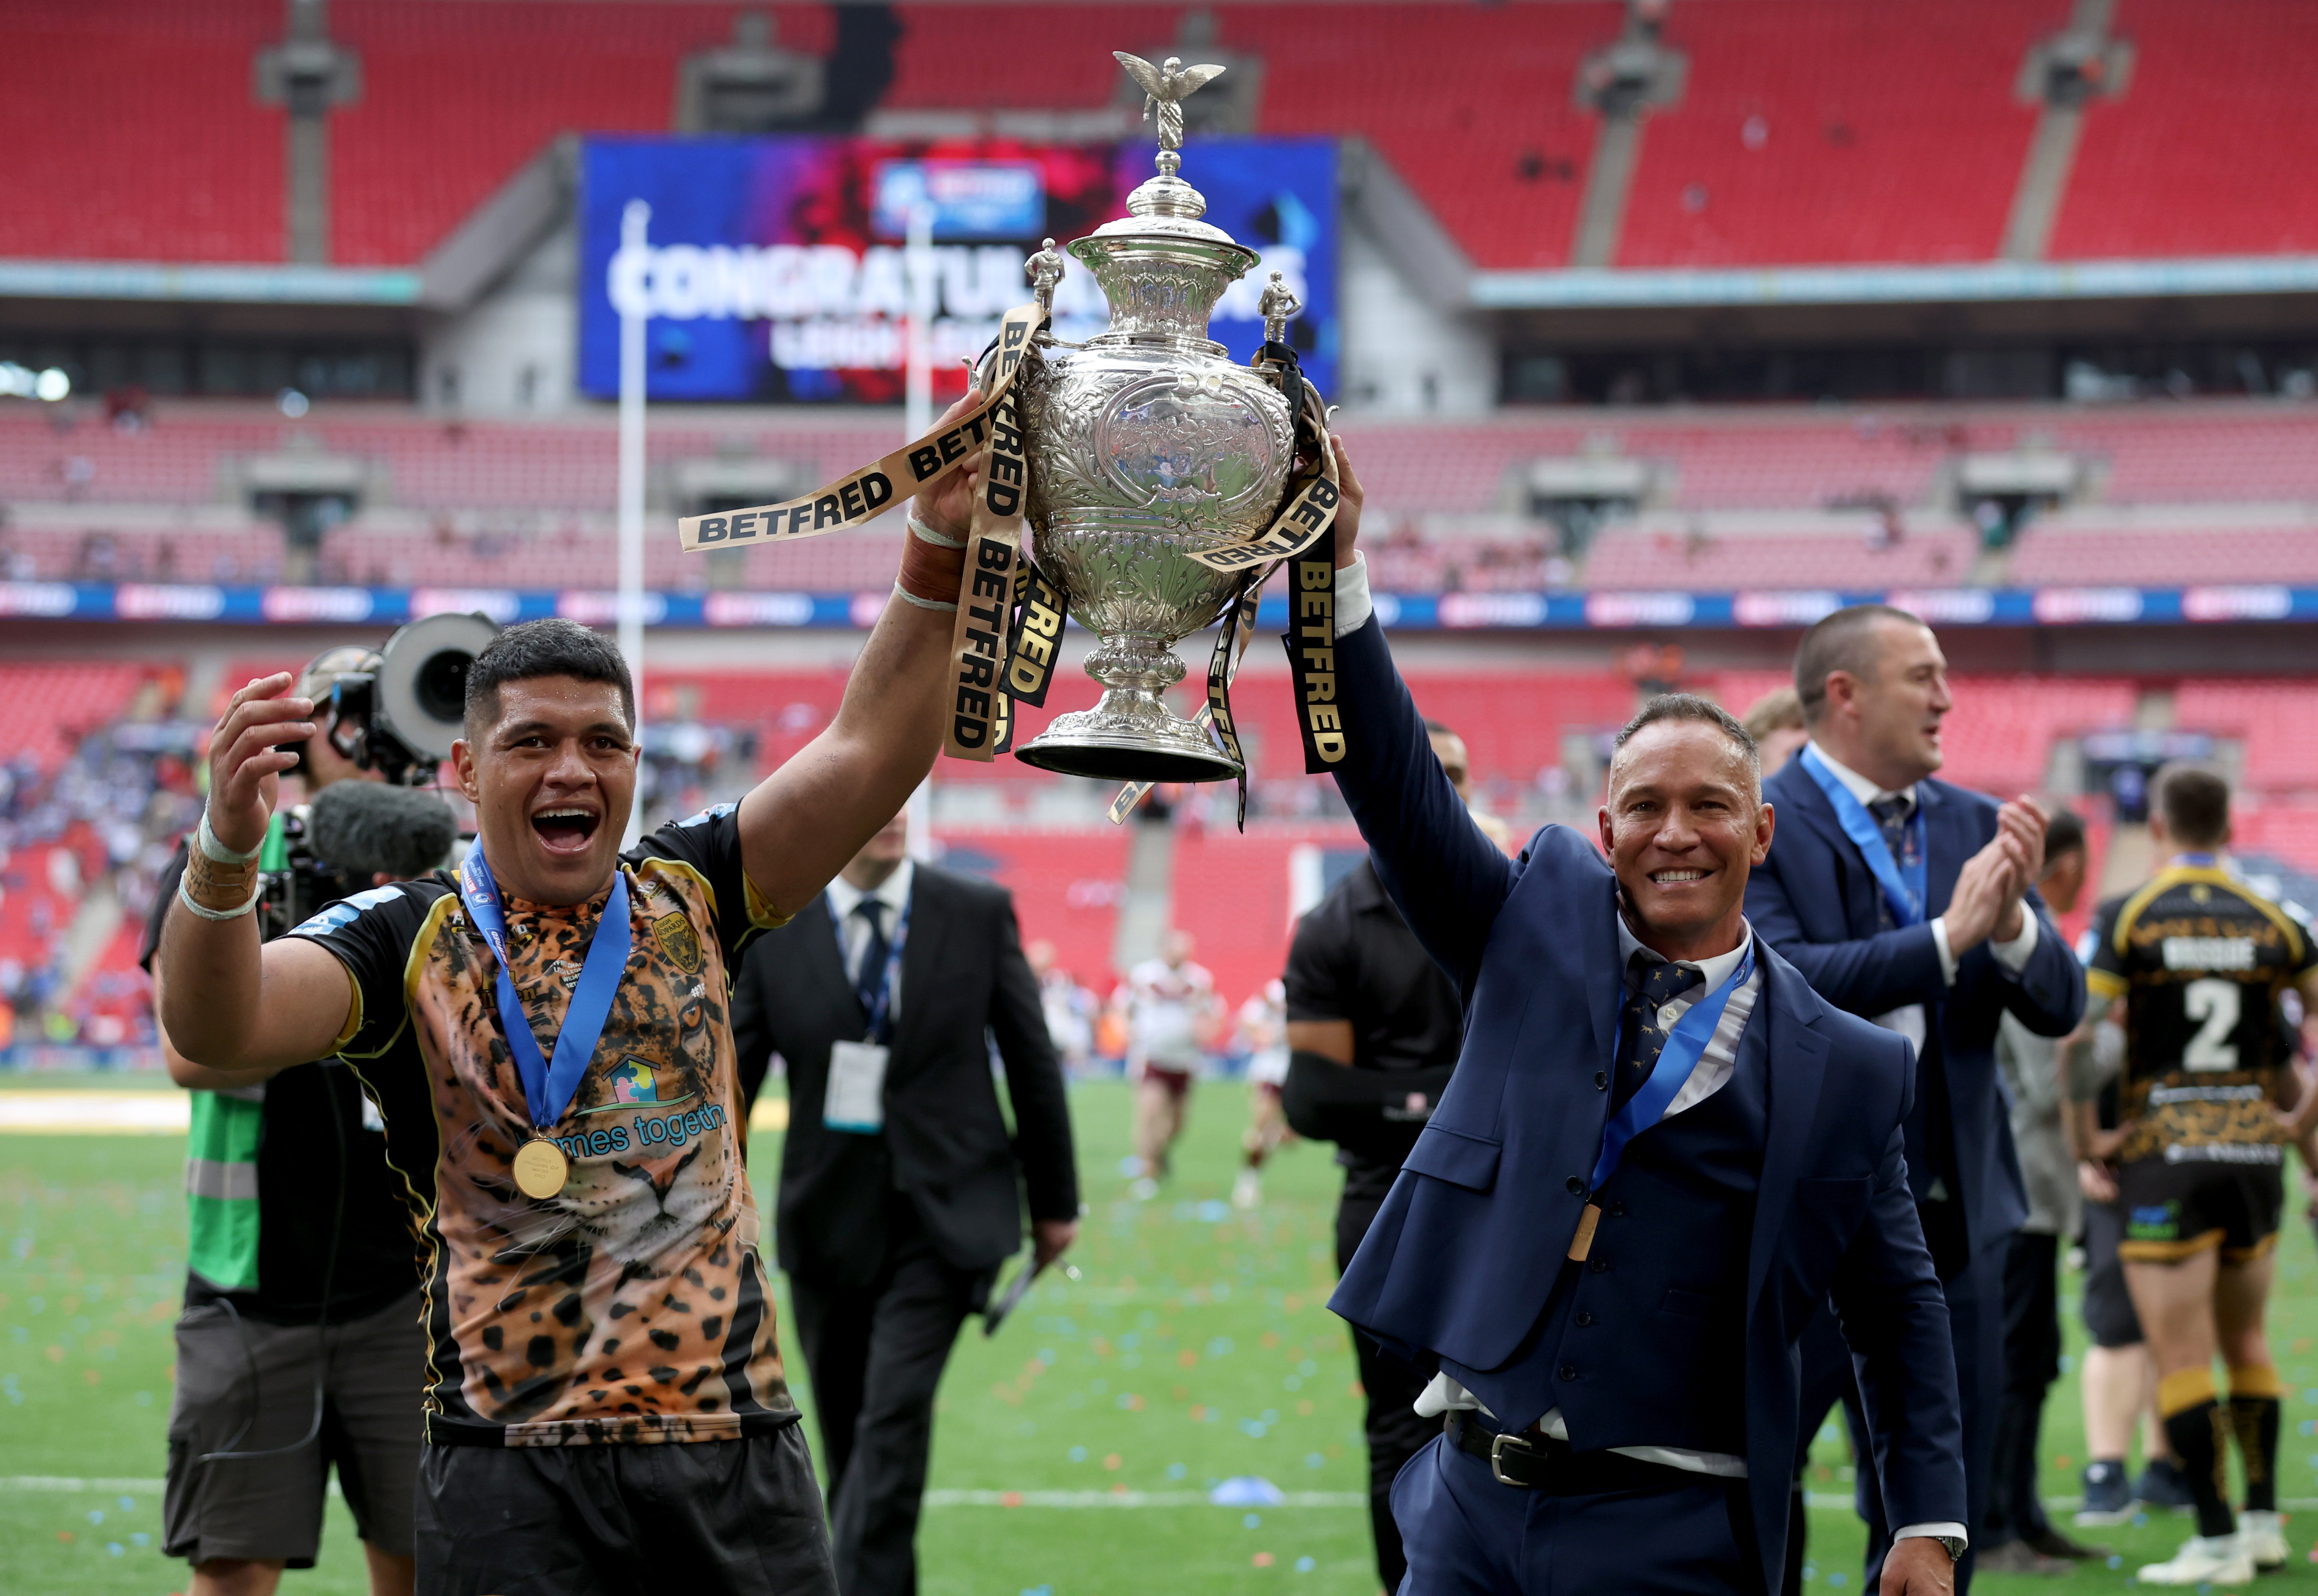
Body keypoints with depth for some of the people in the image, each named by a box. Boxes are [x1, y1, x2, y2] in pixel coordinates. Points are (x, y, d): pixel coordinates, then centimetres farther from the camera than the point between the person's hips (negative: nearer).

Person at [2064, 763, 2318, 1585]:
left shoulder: (2126, 918, -6)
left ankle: (2217, 1539, -2)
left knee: (2180, 1358, 0)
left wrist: (2086, 1135, -5)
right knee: (2246, 1343, 19)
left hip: (2166, 1155, -4)